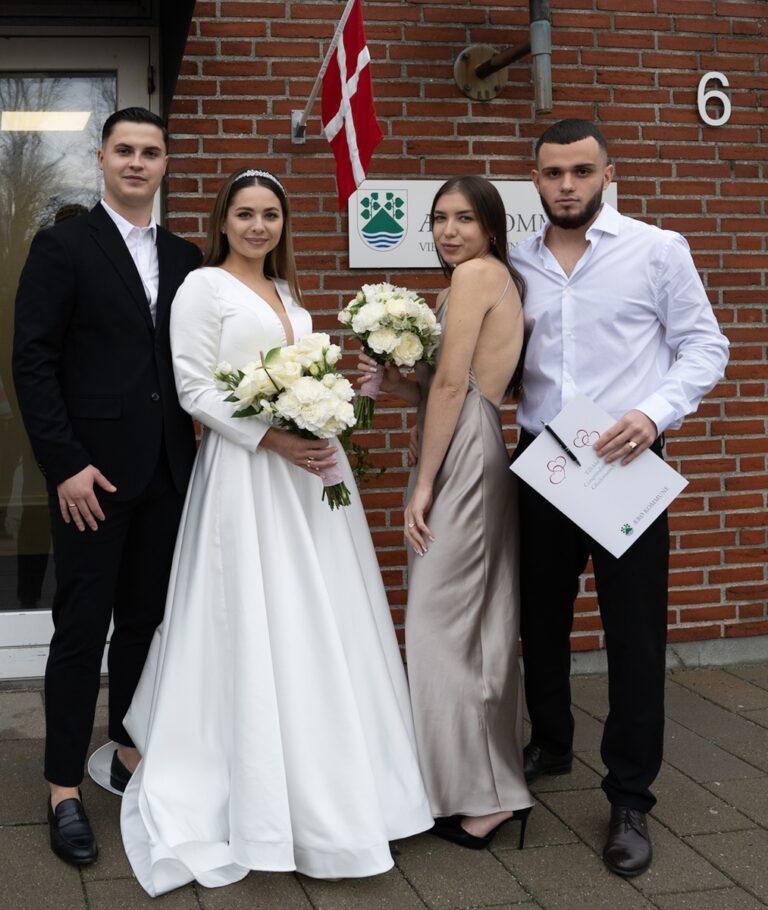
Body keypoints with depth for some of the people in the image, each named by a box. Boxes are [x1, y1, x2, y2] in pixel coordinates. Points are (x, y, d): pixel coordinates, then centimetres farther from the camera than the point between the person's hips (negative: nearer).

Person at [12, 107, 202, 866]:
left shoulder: (183, 257, 12)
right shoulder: (63, 246, -3)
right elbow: (33, 363, -8)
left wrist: (195, 457, 0)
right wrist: (65, 465, -15)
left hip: (167, 472, 5)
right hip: (93, 473, -5)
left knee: (146, 620, 12)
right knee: (82, 627, 0)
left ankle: (130, 754, 28)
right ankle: (64, 790, 11)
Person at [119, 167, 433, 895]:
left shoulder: (286, 293, 18)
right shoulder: (204, 287, -3)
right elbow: (194, 388, -11)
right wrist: (273, 439, -19)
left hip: (308, 467, 7)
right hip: (245, 470, -7)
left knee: (322, 624, 10)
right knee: (255, 629, -3)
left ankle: (329, 785, 24)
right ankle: (262, 799, 10)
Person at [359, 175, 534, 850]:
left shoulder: (476, 273, -9)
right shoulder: (504, 280, 19)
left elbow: (451, 384, -14)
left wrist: (423, 484, -12)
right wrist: (393, 381, 4)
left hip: (458, 461, -10)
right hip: (484, 455, 10)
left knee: (443, 625, -2)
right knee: (484, 628, 14)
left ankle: (474, 798, 7)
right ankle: (497, 785, 25)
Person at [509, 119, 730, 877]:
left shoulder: (657, 249, -3)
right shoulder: (515, 264, 6)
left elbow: (703, 346, -4)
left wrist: (654, 412, -19)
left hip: (625, 465, -3)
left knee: (635, 631, 1)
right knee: (540, 616, 16)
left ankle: (630, 801, 14)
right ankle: (550, 745, 40)